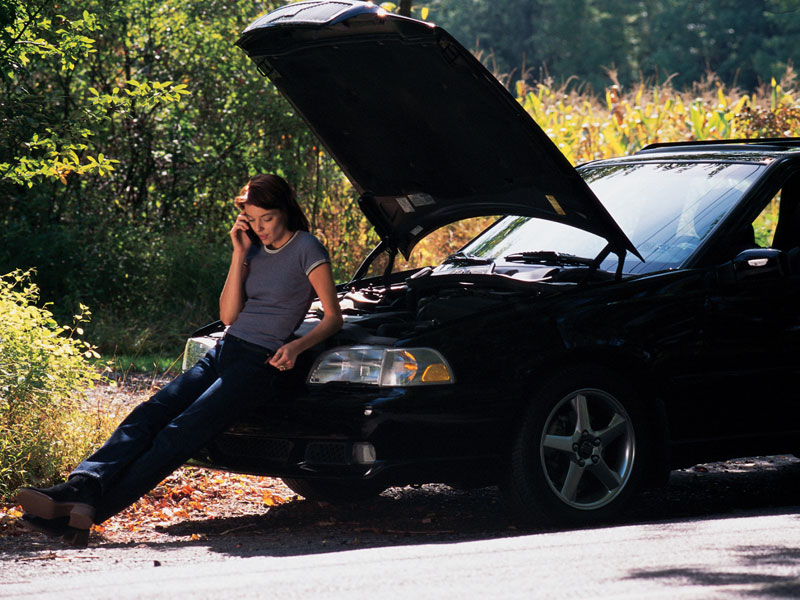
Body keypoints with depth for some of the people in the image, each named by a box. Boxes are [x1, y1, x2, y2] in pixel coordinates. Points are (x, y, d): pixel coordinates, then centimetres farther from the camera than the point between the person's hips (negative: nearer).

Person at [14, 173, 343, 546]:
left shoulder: (306, 249, -2)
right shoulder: (255, 249, 18)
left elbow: (333, 317, -1)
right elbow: (228, 315, 12)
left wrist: (297, 346, -19)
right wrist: (239, 254, 5)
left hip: (259, 362, -7)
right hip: (224, 351, 7)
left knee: (181, 433, -24)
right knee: (148, 416, -16)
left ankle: (93, 509, -38)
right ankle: (79, 490, -33)